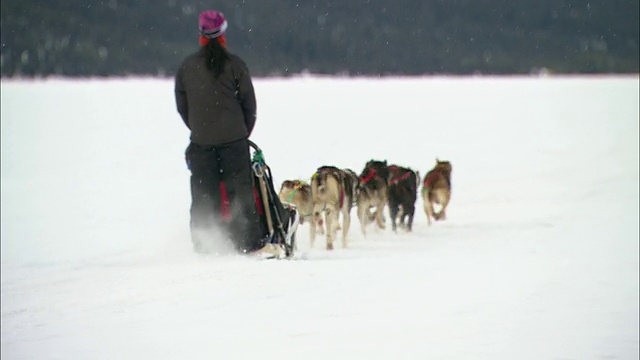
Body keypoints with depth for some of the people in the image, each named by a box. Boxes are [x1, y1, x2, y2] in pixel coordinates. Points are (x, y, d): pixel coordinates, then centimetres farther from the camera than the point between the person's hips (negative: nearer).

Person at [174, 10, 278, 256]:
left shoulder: (186, 67, 5)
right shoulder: (234, 65, -3)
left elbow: (182, 106, 10)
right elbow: (249, 104, 1)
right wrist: (243, 132, 14)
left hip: (201, 142, 2)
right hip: (233, 139, -2)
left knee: (203, 194, 6)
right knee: (241, 191, 0)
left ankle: (202, 245, 5)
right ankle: (251, 243, -3)